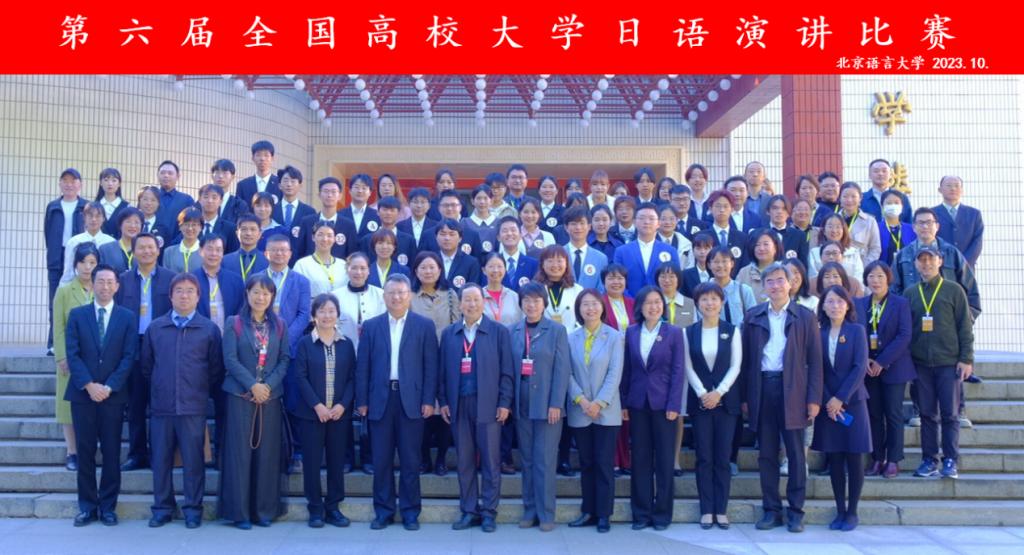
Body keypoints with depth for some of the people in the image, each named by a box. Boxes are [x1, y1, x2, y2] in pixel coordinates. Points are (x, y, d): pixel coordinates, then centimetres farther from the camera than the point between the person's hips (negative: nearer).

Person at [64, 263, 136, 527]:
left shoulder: (127, 317, 5)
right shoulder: (77, 314, 6)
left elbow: (129, 356, -1)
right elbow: (72, 353, -1)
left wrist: (109, 386, -12)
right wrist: (89, 385, -12)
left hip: (113, 394, 0)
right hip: (82, 393, 1)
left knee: (112, 453, 2)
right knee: (85, 451, 4)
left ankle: (108, 506, 11)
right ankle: (87, 506, 12)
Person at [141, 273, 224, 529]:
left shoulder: (209, 329, 2)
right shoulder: (155, 328, 7)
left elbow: (216, 368, 5)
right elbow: (145, 364, 14)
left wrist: (202, 390, 5)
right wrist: (157, 386, 12)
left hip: (194, 406, -2)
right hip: (161, 405, 2)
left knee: (193, 460, 3)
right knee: (161, 459, 7)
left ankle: (193, 509, 12)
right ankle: (162, 508, 19)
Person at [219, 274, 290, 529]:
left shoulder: (280, 325, 9)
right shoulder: (234, 323, 2)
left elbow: (285, 360, 4)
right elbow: (230, 360, -6)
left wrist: (268, 385, -11)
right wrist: (252, 385, -15)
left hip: (271, 396, 2)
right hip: (240, 395, -2)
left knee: (267, 453, 4)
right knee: (240, 452, -1)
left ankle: (264, 510, 12)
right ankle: (239, 511, 5)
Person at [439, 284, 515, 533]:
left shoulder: (499, 331, 1)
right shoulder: (448, 333, 10)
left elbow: (506, 371, -1)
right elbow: (443, 370, 10)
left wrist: (504, 403, -7)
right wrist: (443, 401, 3)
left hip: (488, 405, -2)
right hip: (458, 406, 3)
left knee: (490, 461, 2)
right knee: (464, 462, 7)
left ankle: (488, 512, 10)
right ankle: (469, 511, 15)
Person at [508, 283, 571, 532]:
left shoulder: (557, 331, -1)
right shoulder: (513, 331, 7)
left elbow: (562, 369, -5)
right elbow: (508, 368, 6)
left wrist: (556, 404, -12)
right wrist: (509, 401, 1)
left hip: (547, 405, -3)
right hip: (522, 405, 3)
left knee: (545, 461, -1)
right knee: (527, 460, 9)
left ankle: (546, 513, 7)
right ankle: (529, 510, 18)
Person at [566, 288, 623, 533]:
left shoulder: (615, 337, -1)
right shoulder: (571, 338, 6)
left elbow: (615, 373, -6)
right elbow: (568, 373, 1)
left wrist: (599, 403, -14)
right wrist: (581, 399, -12)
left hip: (606, 411, -2)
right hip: (579, 411, 3)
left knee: (604, 463, 0)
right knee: (586, 463, 9)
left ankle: (604, 515, 7)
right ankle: (588, 511, 16)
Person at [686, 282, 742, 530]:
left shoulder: (732, 331, 3)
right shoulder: (689, 332, 4)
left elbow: (736, 366, -2)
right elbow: (688, 368, 1)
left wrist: (718, 392, -12)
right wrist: (702, 393, -12)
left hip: (726, 400, 0)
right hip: (699, 401, 0)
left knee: (723, 457, 2)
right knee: (704, 457, 2)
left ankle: (721, 509, 8)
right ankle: (706, 510, 8)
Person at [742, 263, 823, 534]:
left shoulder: (805, 317, 4)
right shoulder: (753, 316, 9)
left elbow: (815, 360, 1)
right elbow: (746, 358, 8)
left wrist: (814, 398, -6)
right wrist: (744, 396, 3)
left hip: (793, 390, -2)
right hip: (761, 389, 2)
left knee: (795, 453, 4)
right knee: (767, 454, 7)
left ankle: (796, 511, 13)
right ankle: (771, 510, 15)